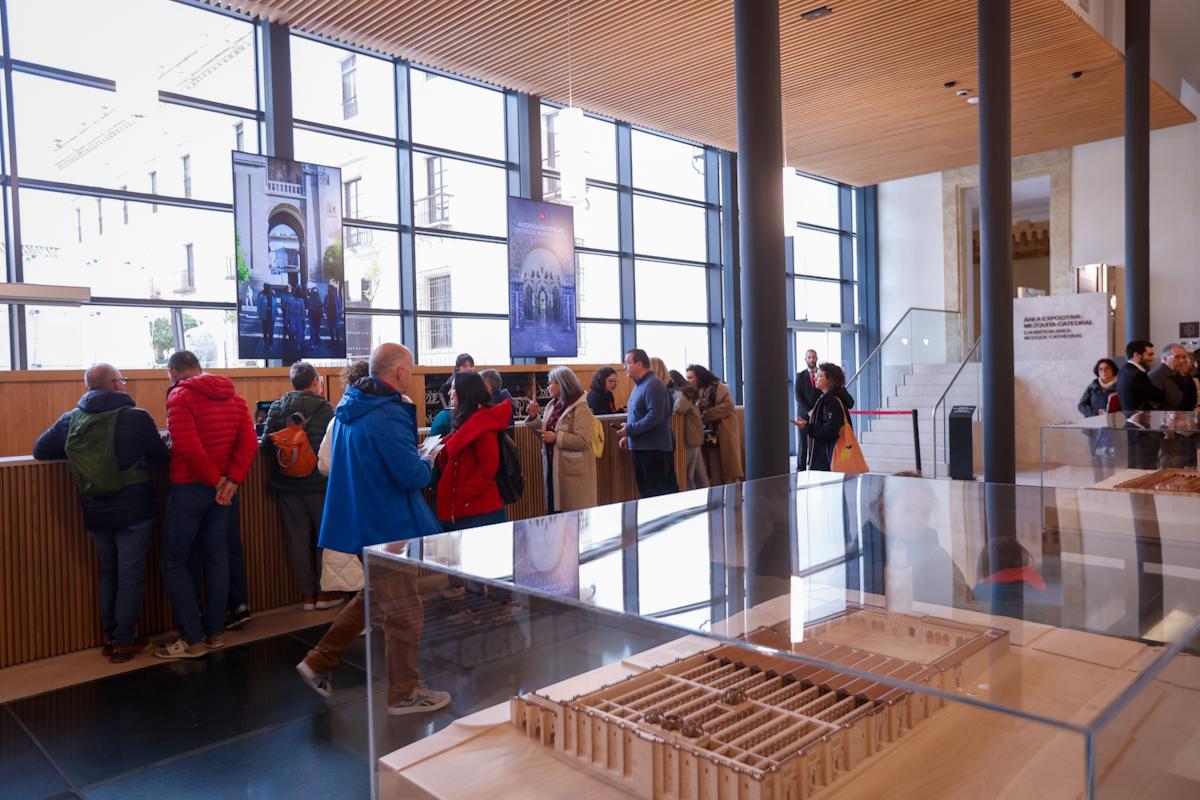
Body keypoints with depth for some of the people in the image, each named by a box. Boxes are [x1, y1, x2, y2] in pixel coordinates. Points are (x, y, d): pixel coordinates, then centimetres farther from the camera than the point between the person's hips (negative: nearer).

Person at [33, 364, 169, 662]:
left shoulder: (71, 419, 0)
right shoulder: (137, 417, -13)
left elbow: (40, 450, 9)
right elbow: (161, 457, -4)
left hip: (95, 512, 5)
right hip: (133, 511, -4)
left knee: (108, 573, 20)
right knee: (130, 576, 6)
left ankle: (110, 636, 27)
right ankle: (124, 641, 11)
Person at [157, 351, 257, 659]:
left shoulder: (180, 397, -10)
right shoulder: (233, 397, 9)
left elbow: (188, 446, -23)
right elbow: (249, 441, -1)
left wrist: (216, 480, -15)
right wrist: (232, 480, -7)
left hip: (189, 488, -6)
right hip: (222, 489, 6)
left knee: (174, 562, 4)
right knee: (217, 558, 12)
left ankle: (192, 639, 5)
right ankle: (216, 632, 19)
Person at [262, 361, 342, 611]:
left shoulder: (277, 408, 0)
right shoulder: (323, 408, -11)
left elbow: (266, 444, 1)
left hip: (285, 485, 3)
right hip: (318, 483, -3)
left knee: (298, 539, 9)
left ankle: (307, 594, 16)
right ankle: (324, 591, 16)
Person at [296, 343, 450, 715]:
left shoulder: (352, 408, 7)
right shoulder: (387, 415, -24)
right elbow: (413, 475, -28)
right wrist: (427, 463, -4)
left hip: (359, 522, 9)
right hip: (386, 526, -9)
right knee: (405, 612, 6)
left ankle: (319, 662, 28)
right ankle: (403, 693, 20)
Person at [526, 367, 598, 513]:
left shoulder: (580, 409, -14)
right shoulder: (551, 405, 11)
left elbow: (583, 441, -22)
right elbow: (544, 431, 17)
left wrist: (556, 437, -23)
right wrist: (534, 417, 3)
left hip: (573, 470, -8)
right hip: (553, 467, 8)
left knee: (575, 514, 0)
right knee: (553, 509, 14)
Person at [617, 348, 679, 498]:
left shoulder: (653, 385, -16)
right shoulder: (639, 385, 15)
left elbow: (655, 416, -24)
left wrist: (630, 429, -19)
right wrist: (627, 437, 11)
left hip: (654, 448, -10)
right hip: (640, 446, 10)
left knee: (658, 492, -3)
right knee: (645, 489, 15)